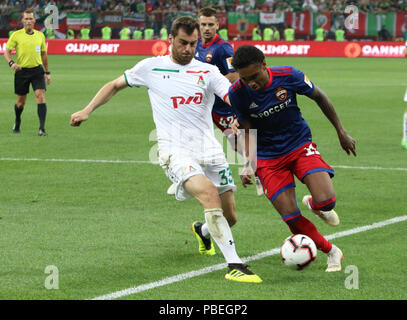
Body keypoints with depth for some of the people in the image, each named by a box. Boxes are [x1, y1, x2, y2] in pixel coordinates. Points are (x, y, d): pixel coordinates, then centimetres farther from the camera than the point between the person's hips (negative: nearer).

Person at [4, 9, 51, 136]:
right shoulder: (16, 35, -1)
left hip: (37, 70, 1)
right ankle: (17, 123, 36)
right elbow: (6, 51, -1)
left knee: (40, 96, -16)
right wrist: (11, 63, -21)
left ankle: (42, 128, -20)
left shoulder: (40, 35, 8)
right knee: (21, 101, 7)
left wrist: (47, 72, 18)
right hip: (22, 71, -1)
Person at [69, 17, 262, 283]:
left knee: (229, 216, 7)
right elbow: (115, 85, 20)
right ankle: (234, 265, -30)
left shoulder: (208, 71, 7)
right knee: (209, 194, -30)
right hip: (176, 152, -3)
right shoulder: (151, 67, 6)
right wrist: (88, 110, 12)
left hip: (210, 151, 4)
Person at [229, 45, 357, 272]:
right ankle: (331, 252, 12)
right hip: (268, 158, 0)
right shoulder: (237, 93, -16)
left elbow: (319, 97, 0)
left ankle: (313, 204, 19)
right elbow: (248, 132, -2)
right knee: (291, 218, -11)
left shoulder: (288, 76, -18)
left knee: (326, 201, -21)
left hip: (301, 146, 0)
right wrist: (248, 164, -16)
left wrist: (341, 132, 6)